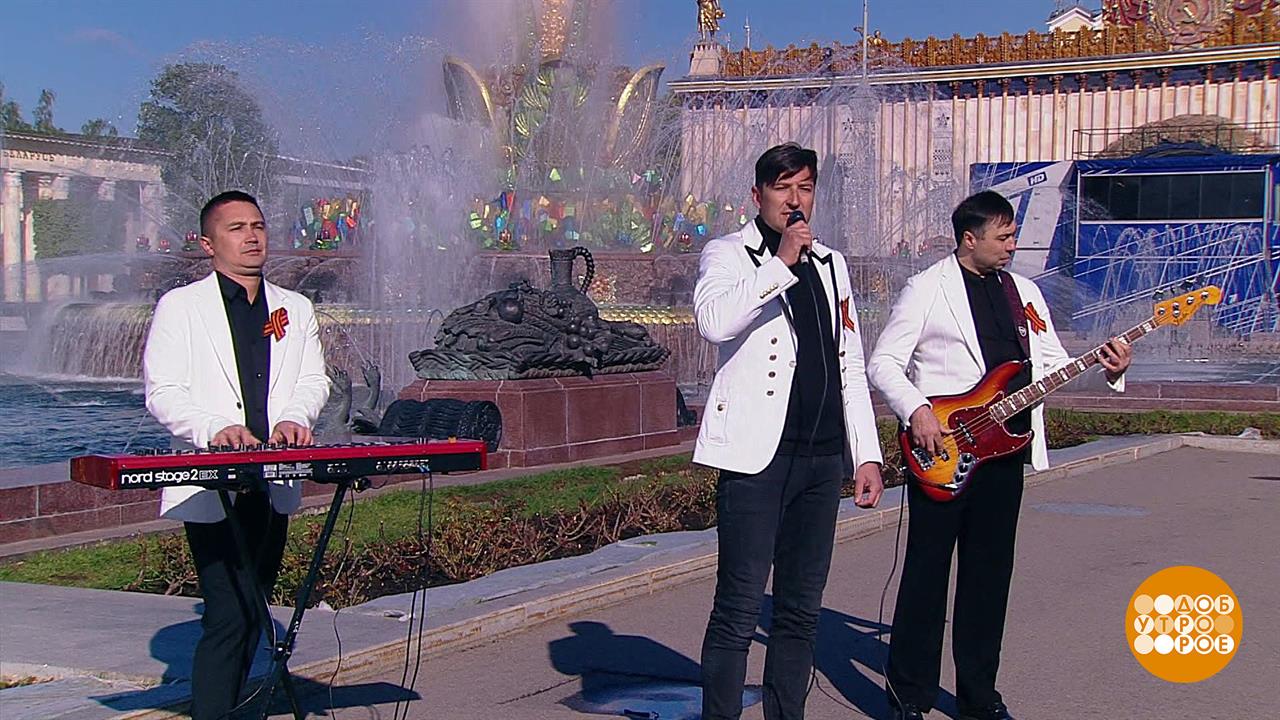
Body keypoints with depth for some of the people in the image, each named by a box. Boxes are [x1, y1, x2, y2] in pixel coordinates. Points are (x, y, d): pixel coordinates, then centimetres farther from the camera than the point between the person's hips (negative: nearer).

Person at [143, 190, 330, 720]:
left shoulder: (295, 309, 18)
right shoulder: (180, 306, 3)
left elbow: (313, 379, 11)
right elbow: (163, 392, -5)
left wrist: (295, 417, -11)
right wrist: (215, 428, -22)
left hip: (275, 485, 5)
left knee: (252, 612, 10)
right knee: (229, 616, -13)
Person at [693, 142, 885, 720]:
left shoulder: (830, 264, 20)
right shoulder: (728, 254, 2)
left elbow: (851, 365, 22)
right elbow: (714, 321, -21)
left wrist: (866, 453, 16)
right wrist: (781, 263, -18)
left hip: (823, 457, 6)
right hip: (757, 455, -6)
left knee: (801, 611, 10)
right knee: (739, 610, -9)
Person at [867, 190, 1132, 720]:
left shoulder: (1024, 291, 14)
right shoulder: (927, 289, -3)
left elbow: (1054, 365, 15)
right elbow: (883, 363, -5)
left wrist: (1106, 368, -3)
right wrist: (917, 410, -19)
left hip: (1005, 450, 6)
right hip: (941, 452, -6)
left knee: (991, 572, 10)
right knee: (927, 570, -2)